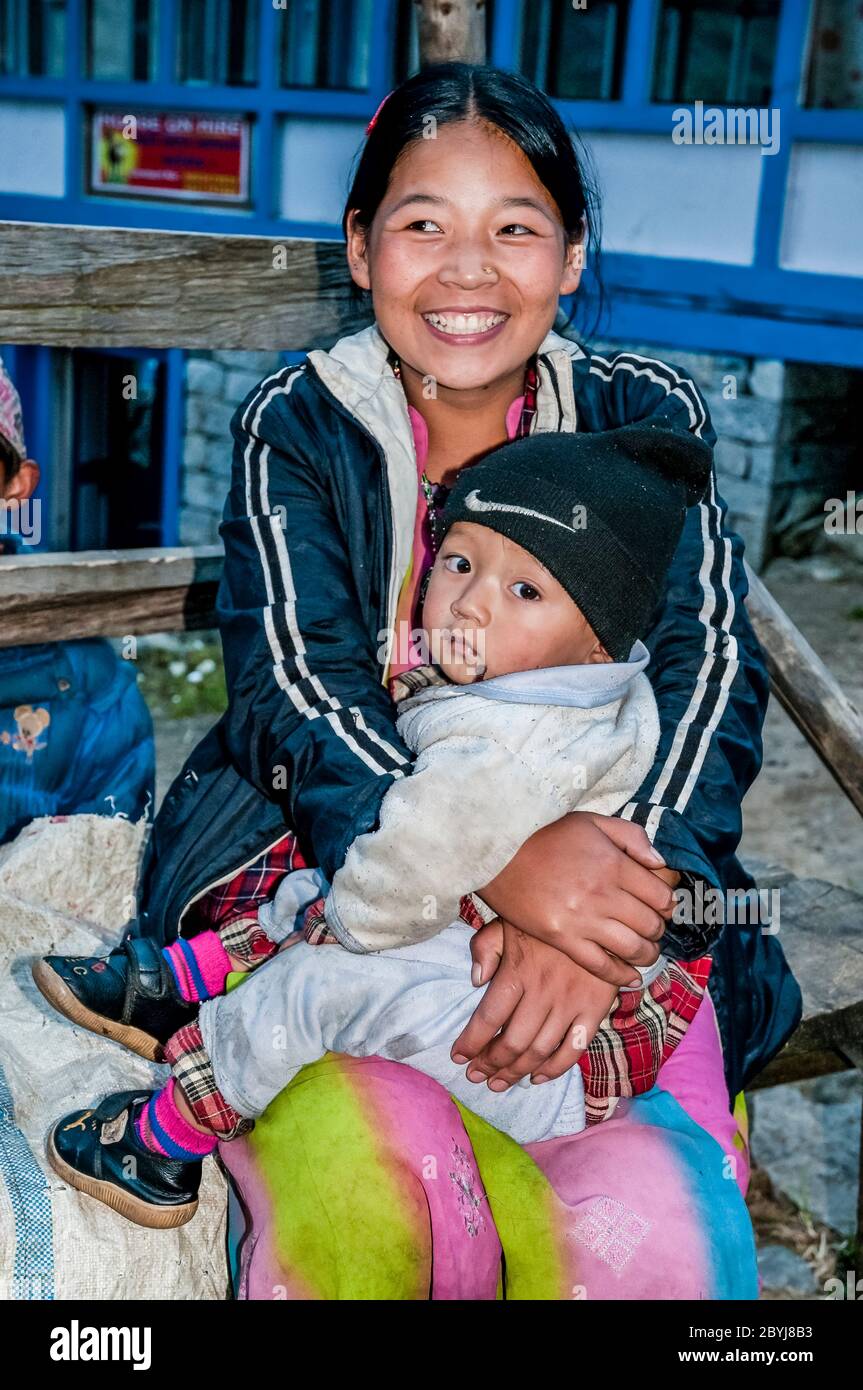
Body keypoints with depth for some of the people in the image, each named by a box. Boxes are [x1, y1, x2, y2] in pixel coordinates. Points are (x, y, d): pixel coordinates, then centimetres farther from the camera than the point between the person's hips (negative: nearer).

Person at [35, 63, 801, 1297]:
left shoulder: (645, 418, 0)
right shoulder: (295, 424, -3)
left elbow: (711, 664, -10)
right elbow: (298, 691, -14)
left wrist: (627, 879, -30)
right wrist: (496, 859, -32)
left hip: (601, 885, 1)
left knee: (649, 1218, -22)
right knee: (378, 1197, -25)